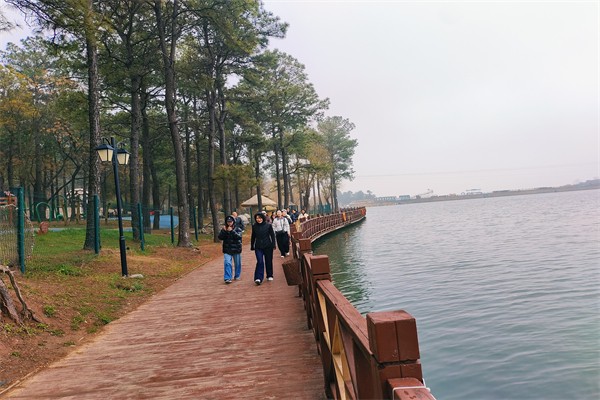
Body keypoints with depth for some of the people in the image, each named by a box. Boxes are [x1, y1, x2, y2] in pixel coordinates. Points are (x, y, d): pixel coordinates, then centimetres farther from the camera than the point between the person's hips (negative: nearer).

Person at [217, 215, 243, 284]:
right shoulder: (224, 229, 4)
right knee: (227, 263, -13)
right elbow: (220, 237, -7)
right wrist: (223, 231, -22)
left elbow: (239, 237, -20)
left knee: (237, 264, 11)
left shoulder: (237, 229, -2)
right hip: (227, 250, 0)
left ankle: (237, 276, 30)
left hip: (236, 250, 0)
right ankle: (227, 278, -14)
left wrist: (232, 231, -29)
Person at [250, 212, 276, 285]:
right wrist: (252, 246, 12)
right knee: (260, 262, -9)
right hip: (258, 247, 0)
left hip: (268, 246, 0)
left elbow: (272, 235, 1)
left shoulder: (268, 225, -3)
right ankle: (258, 278, -12)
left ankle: (269, 276, 25)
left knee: (268, 261, 9)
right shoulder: (254, 226, 3)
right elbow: (253, 237, 12)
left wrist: (273, 245, -5)